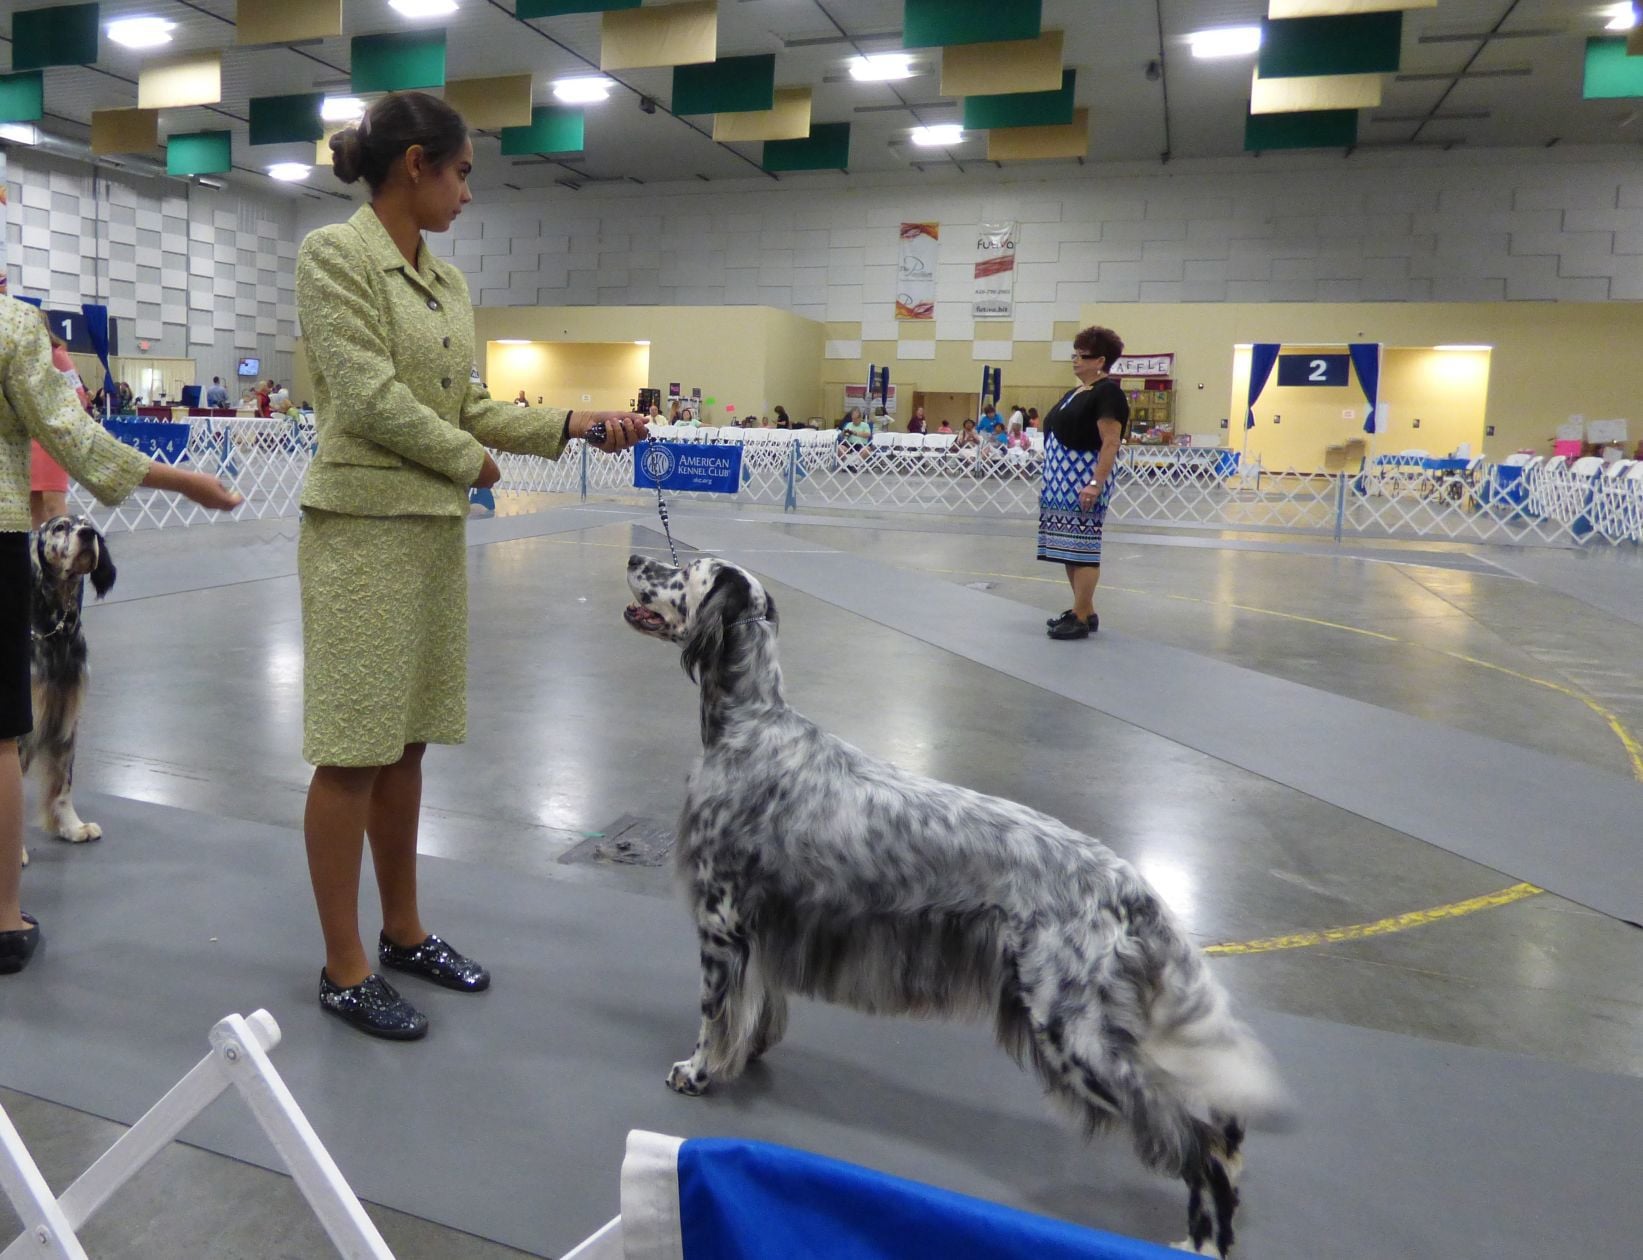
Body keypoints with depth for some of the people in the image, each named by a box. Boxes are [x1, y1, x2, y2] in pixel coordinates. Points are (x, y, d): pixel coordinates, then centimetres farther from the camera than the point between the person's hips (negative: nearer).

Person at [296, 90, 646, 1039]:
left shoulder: (447, 281, 14)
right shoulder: (335, 254, -8)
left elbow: (470, 407, 13)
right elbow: (370, 399, -15)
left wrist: (574, 424, 4)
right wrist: (473, 462, -5)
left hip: (435, 530, 8)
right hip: (363, 527, -8)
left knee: (406, 743, 14)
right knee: (354, 753, 0)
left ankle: (403, 932, 27)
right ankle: (344, 969, 13)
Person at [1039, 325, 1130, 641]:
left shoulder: (1107, 393, -10)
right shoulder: (1073, 394, 18)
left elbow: (1111, 443, -18)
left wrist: (1096, 483, -25)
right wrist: (1049, 480, 21)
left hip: (1084, 485, -10)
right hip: (1062, 482, 10)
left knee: (1082, 547, -8)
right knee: (1069, 548, 10)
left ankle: (1081, 618, -6)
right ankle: (1084, 610, 18)